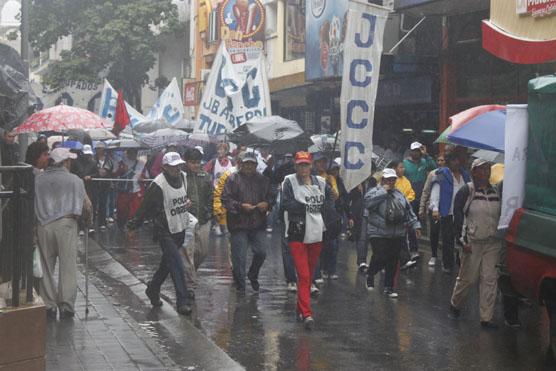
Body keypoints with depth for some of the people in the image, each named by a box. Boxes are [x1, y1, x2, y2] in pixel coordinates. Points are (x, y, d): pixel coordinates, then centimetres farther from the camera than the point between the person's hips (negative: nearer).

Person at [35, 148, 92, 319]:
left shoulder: (38, 180, 9)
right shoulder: (75, 180, 3)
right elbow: (87, 206, 5)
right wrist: (88, 220, 22)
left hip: (43, 226, 2)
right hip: (66, 224, -2)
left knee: (46, 267, 9)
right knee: (68, 266, 3)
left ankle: (49, 306, 10)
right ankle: (66, 306, 1)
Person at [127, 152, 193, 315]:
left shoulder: (182, 178, 4)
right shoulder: (158, 185, -19)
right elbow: (145, 207, -12)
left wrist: (187, 203, 6)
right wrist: (133, 226, -6)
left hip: (180, 229, 8)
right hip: (165, 231, -8)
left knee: (167, 263, 19)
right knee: (177, 266, -13)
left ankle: (153, 290, 37)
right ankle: (182, 302, -11)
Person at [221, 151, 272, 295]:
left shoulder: (262, 180, 11)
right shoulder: (233, 179, -2)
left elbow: (270, 196, 19)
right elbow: (226, 199, -5)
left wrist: (266, 203, -4)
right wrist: (241, 206, -17)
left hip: (258, 224, 4)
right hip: (239, 224, -4)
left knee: (261, 253, 5)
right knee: (239, 256, 0)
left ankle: (253, 275, 33)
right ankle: (240, 285, 12)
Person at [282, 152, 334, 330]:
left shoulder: (321, 182, 9)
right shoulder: (289, 182, -4)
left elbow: (330, 202, 16)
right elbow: (286, 204, -16)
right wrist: (309, 207, -14)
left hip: (317, 235, 5)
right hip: (297, 234, -5)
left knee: (309, 275, 14)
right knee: (303, 275, -11)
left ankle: (301, 309, 27)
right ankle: (306, 313, -14)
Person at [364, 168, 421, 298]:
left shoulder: (399, 194, 16)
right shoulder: (375, 192, -2)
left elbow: (409, 211, 19)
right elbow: (368, 202, -24)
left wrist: (415, 225, 11)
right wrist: (383, 191, -17)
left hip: (397, 235, 5)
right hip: (379, 233, -5)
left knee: (393, 262, 5)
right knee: (380, 258, -11)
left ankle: (389, 288, 14)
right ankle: (370, 275, 19)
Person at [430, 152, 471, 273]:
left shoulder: (465, 175, 14)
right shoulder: (442, 175, -2)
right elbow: (435, 192, -7)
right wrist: (435, 209, -19)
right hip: (447, 214, -4)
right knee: (447, 241, 1)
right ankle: (447, 265, 11)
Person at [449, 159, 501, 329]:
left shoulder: (496, 192, 10)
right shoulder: (466, 192, -5)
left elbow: (501, 216, 19)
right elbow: (458, 217, -7)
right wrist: (463, 240, -12)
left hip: (492, 243, 4)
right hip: (473, 243, -4)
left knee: (490, 279, 0)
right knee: (468, 277, 4)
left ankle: (486, 318, 3)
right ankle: (455, 303, 31)